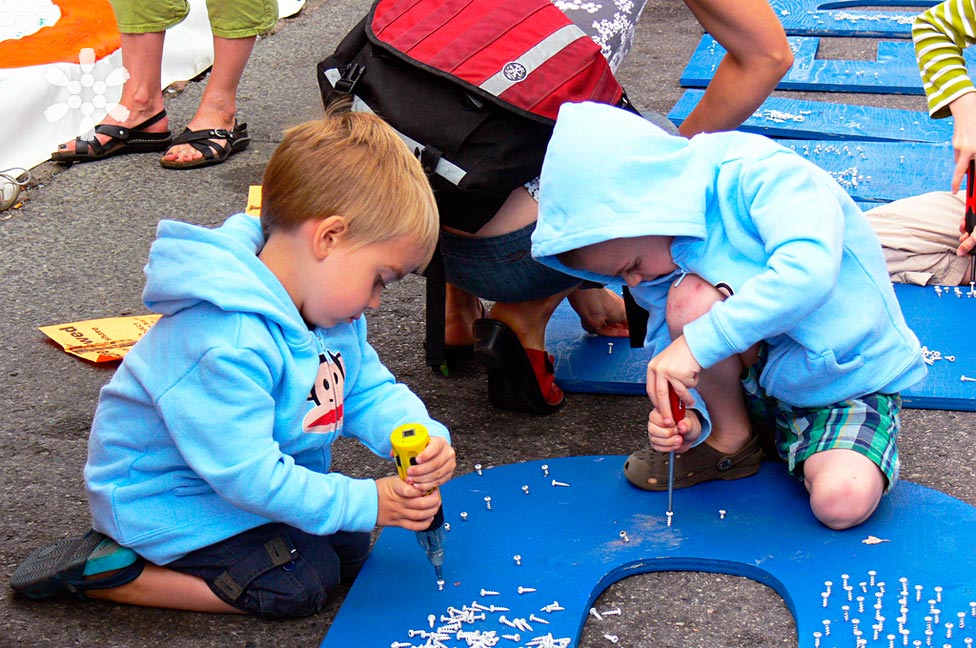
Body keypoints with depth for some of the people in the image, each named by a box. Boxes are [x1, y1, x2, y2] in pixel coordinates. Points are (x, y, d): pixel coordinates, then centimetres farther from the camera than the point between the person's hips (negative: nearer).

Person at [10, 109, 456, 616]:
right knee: (303, 582, -17)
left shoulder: (331, 313, -4)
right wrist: (365, 503, -28)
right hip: (163, 500, -10)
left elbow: (372, 391, 2)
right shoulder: (226, 346, -36)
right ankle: (110, 574, -8)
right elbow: (248, 475, -34)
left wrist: (425, 439, -20)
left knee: (349, 549, 5)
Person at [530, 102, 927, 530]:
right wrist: (690, 414, -23)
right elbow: (669, 348, -1)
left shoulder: (760, 174, -24)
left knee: (843, 499, -34)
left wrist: (698, 342, -42)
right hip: (758, 378, 5)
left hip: (852, 382, -5)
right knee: (687, 298, -25)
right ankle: (731, 439, -1)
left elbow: (809, 271, -40)